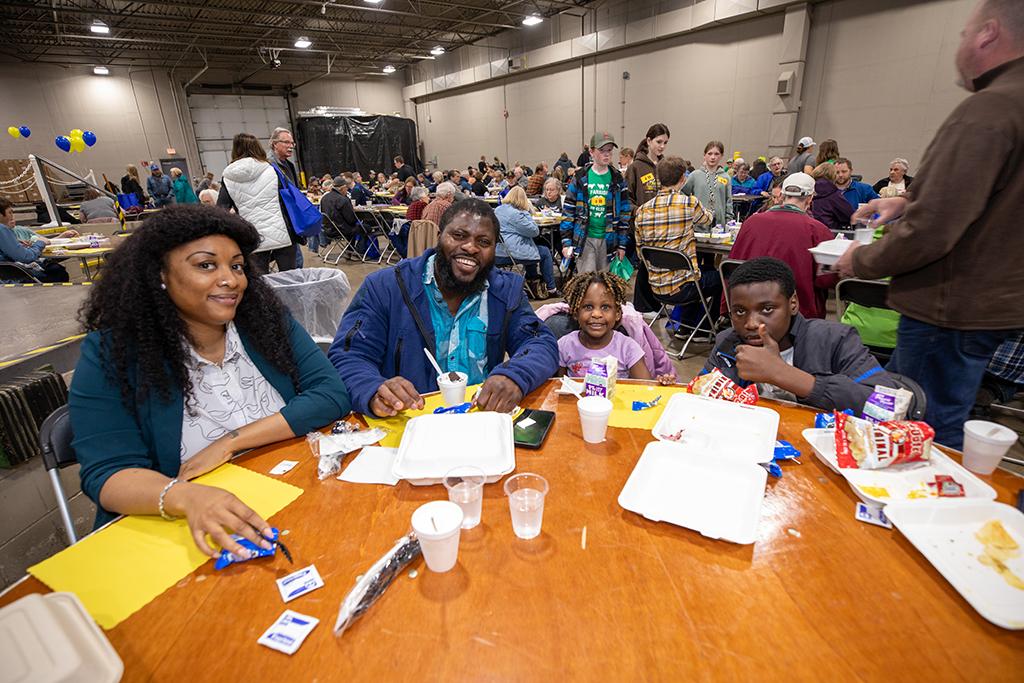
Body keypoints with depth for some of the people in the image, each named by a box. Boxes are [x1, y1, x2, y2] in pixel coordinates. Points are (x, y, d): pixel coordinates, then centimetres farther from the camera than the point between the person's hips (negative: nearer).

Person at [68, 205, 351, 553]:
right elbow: (108, 474, -11)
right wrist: (186, 497, -33)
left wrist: (233, 441, -15)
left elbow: (332, 394, -6)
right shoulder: (111, 353, -5)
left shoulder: (267, 319, 0)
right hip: (193, 536, -2)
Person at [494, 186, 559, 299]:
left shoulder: (498, 210, 11)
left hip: (497, 253, 9)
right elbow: (534, 231, -10)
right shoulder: (515, 213, -18)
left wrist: (525, 212, 15)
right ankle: (551, 289, 17)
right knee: (545, 252, 10)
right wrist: (526, 212, -1)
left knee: (531, 247, 32)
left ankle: (533, 284, 35)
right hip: (510, 254, -9)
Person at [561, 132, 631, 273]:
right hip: (584, 239, -2)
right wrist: (566, 242, -4)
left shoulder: (618, 180, 5)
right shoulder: (580, 178, 1)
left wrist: (622, 244, 2)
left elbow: (625, 212, 6)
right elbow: (568, 211, 2)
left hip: (608, 240, 2)